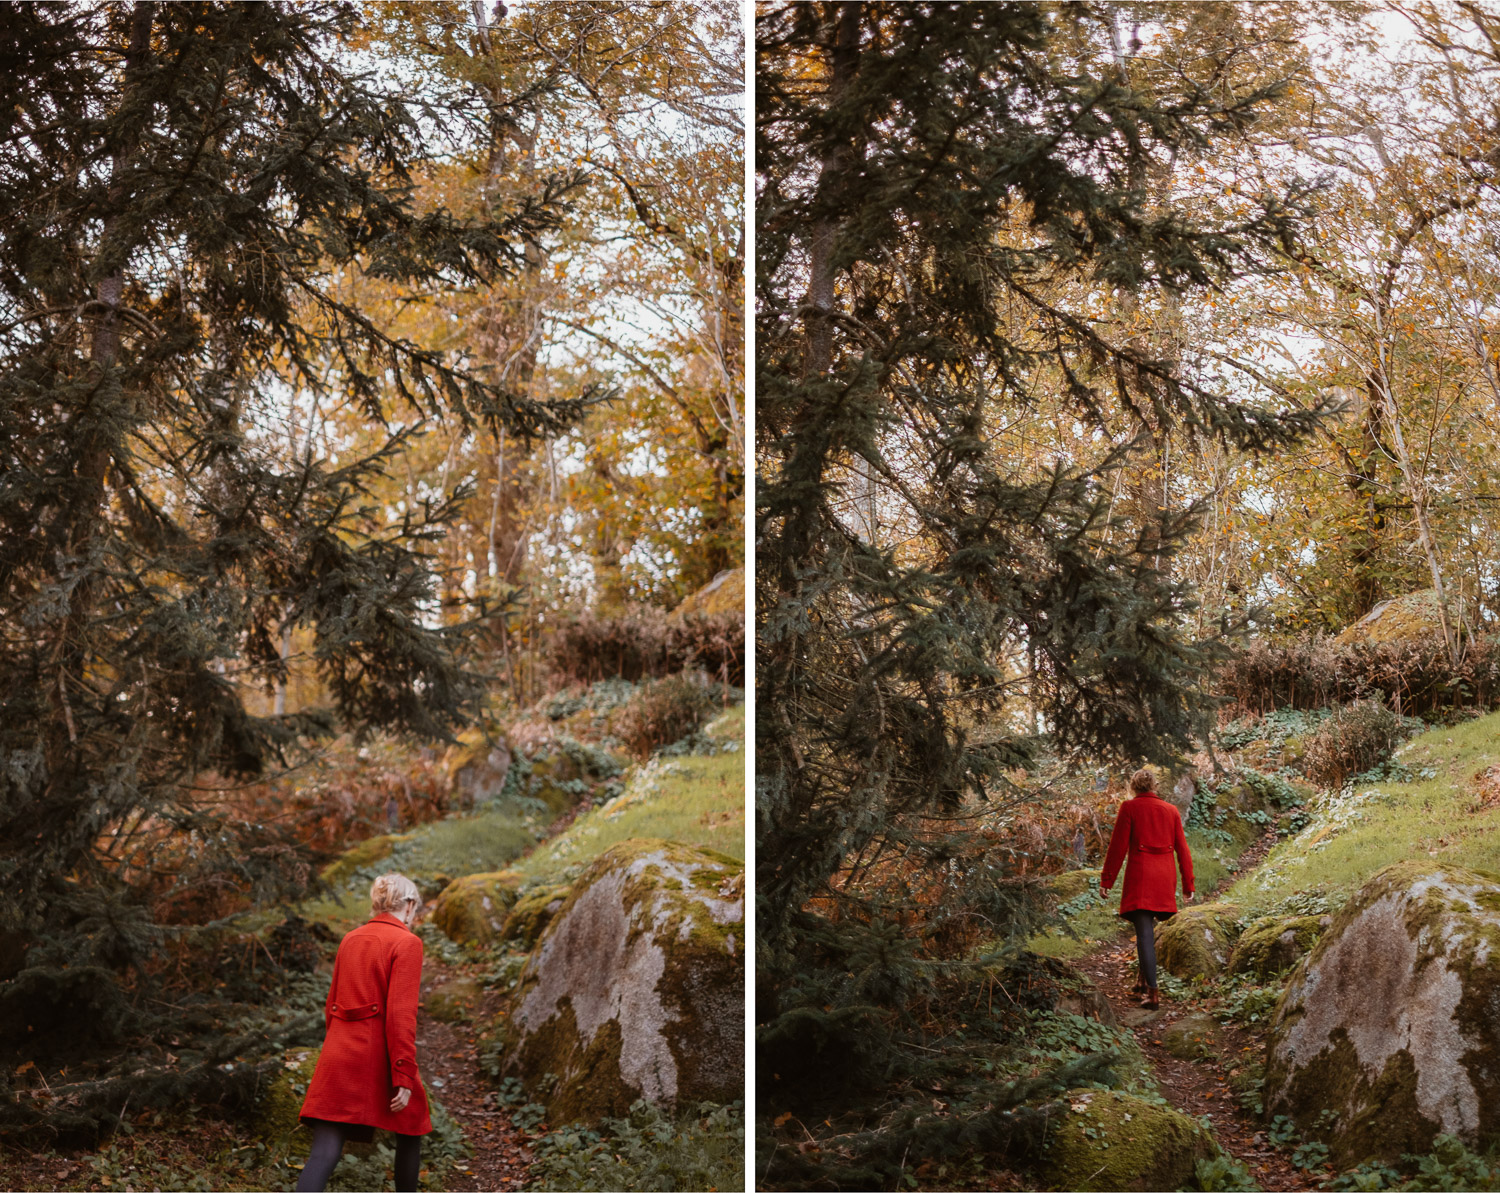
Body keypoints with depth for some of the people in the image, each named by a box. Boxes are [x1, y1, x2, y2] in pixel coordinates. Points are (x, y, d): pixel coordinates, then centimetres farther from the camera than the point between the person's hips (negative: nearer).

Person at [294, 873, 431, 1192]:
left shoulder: (350, 939, 13)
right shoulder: (406, 942, -8)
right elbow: (400, 1014, -15)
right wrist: (404, 1077, -14)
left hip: (338, 1051, 5)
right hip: (379, 1055, -5)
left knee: (324, 1151, -3)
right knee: (410, 1130, 19)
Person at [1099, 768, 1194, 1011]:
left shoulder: (1129, 807, -2)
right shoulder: (1171, 810, 10)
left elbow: (1118, 846, -6)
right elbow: (1182, 848, 10)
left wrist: (1106, 880, -1)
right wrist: (1188, 883, 15)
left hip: (1139, 875, -4)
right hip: (1165, 877, 5)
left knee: (1145, 933, -6)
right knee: (1147, 929, 22)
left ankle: (1153, 993, -14)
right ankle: (1144, 980, 26)